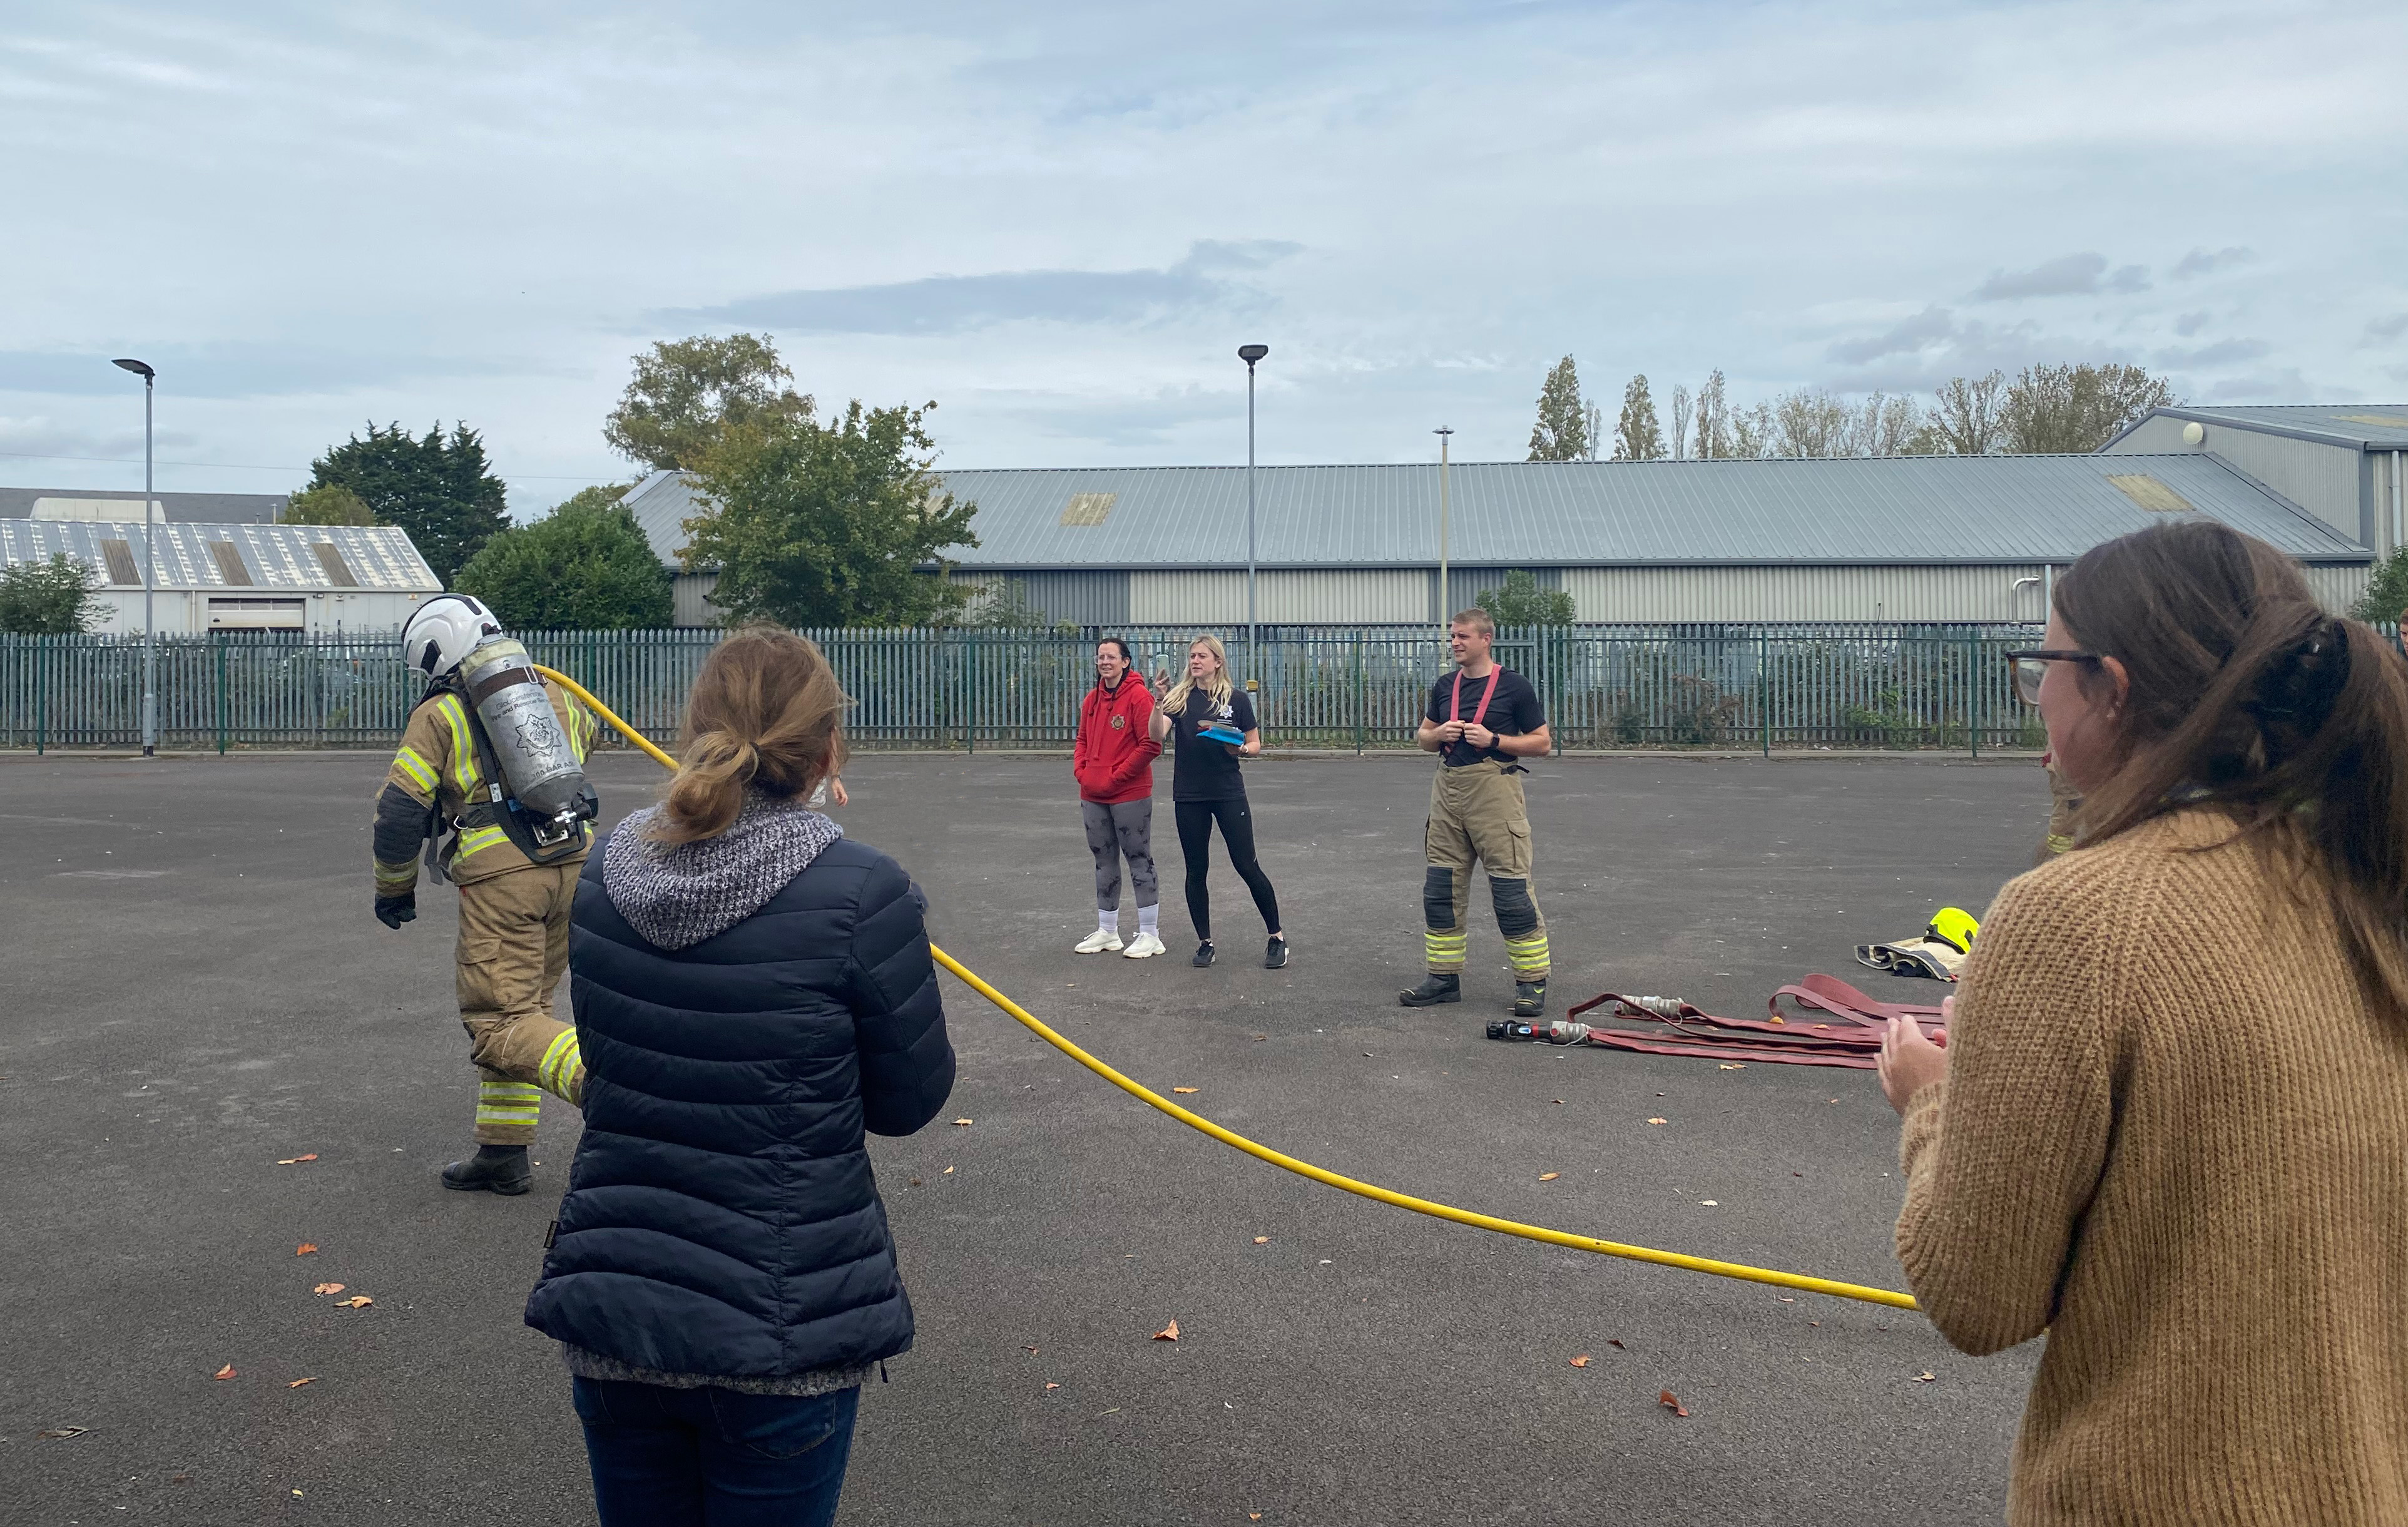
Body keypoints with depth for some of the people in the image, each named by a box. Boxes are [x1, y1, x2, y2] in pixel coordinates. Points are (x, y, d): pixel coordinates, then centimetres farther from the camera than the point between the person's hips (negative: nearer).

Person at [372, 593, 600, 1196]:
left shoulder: (439, 715, 3)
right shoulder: (552, 695, 19)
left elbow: (399, 812, -2)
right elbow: (587, 733, 42)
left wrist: (394, 889, 12)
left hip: (501, 875, -6)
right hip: (575, 865, 6)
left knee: (499, 1021, -6)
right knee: (521, 1005, 19)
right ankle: (503, 1153, 25)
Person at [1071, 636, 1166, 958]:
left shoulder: (1139, 696, -12)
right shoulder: (1092, 699, 10)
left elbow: (1151, 746, -16)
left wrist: (1114, 777, -15)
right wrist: (1081, 771, 1)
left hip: (1130, 795, -7)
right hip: (1093, 797, 7)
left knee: (1140, 861, 0)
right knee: (1105, 863, 16)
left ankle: (1150, 935, 8)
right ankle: (1107, 932, 27)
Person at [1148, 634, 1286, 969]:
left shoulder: (1237, 698, 1)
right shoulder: (1180, 697, 4)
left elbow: (1256, 746, 5)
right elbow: (1158, 735, -11)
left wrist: (1241, 749, -16)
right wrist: (1158, 704, -26)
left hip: (1229, 794, -2)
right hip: (1189, 797, 2)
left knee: (1247, 866, -3)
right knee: (1196, 871, 7)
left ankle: (1276, 937, 10)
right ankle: (1205, 942, 19)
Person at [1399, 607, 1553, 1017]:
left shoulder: (1514, 686, -2)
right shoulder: (1445, 687, 13)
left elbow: (1542, 743, -1)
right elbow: (1423, 737, 22)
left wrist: (1494, 740, -13)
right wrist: (1439, 734, -1)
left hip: (1494, 787, -6)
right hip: (1448, 788, 6)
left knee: (1511, 888, -7)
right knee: (1440, 888, 7)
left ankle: (1532, 982, 3)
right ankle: (1444, 977, 17)